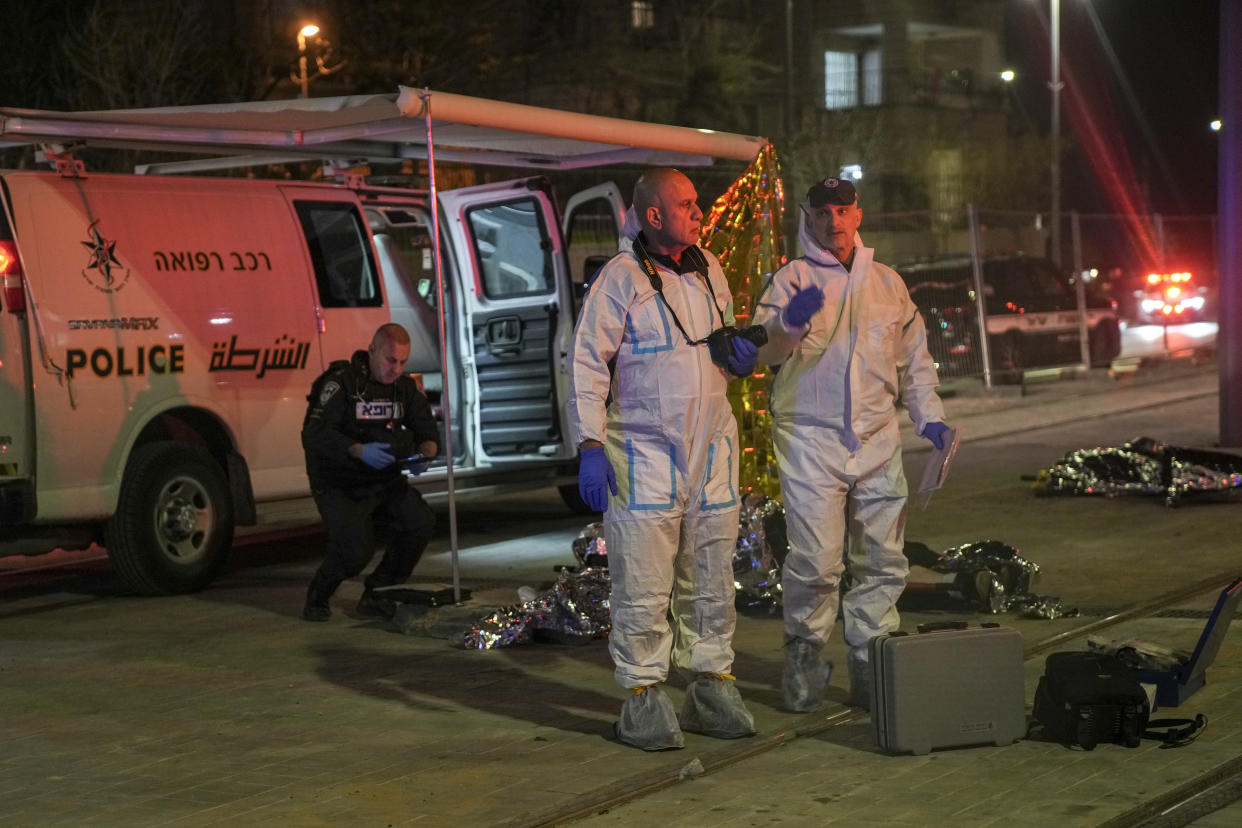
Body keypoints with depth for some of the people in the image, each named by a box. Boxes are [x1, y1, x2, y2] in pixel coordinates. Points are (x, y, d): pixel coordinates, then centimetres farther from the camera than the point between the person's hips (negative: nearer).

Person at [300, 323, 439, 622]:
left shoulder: (404, 387, 5)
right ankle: (317, 598, 11)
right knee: (355, 550, -22)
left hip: (385, 481, 6)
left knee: (420, 521, -16)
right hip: (339, 486, -6)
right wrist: (359, 451, -37)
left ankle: (377, 596, 2)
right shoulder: (341, 383, -16)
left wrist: (423, 454, -14)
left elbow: (427, 431, 10)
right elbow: (313, 434, -25)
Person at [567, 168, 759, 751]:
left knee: (711, 579, 10)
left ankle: (710, 685, 21)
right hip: (644, 452, -6)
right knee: (644, 584, -5)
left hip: (711, 448, 6)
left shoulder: (708, 270, 12)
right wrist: (590, 446, -15)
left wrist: (739, 352, 2)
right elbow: (587, 363, -8)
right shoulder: (620, 277, -7)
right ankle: (643, 697, 4)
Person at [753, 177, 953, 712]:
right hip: (811, 441, -4)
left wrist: (929, 416, 13)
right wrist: (790, 323, -30)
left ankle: (871, 668, 15)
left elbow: (914, 358, 24)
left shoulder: (888, 283, 16)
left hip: (877, 441, 4)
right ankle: (804, 663, 7)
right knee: (815, 563, -10)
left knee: (883, 562, 5)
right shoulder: (792, 280, 2)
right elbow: (765, 355, -10)